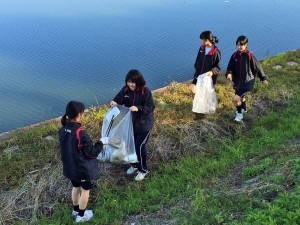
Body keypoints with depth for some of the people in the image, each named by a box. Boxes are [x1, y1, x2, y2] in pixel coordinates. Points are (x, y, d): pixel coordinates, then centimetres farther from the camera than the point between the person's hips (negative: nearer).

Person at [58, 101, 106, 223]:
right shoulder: (80, 133, -31)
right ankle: (81, 215, 32)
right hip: (82, 168, -6)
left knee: (76, 187, 28)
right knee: (85, 189, 17)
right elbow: (92, 153, -22)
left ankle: (76, 209, 47)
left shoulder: (62, 130, -9)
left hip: (69, 167, 7)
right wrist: (100, 143, -7)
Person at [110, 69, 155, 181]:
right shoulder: (125, 89, -7)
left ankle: (143, 169, 18)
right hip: (131, 123, 6)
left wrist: (138, 108, -39)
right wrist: (114, 103, -25)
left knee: (139, 146, -5)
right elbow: (118, 99, -1)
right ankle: (135, 164, 42)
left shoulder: (146, 91, -22)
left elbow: (150, 108, -23)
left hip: (144, 124, -6)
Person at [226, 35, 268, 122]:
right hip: (237, 82, 5)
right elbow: (230, 67, -1)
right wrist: (229, 74, -24)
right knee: (241, 97, 26)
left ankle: (239, 113, 12)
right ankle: (243, 109, 55)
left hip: (247, 82, -5)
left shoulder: (249, 55, -14)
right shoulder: (234, 55, -4)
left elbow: (257, 67, -4)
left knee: (236, 99, -14)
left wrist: (263, 78, 5)